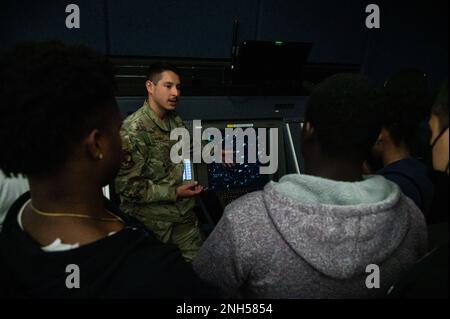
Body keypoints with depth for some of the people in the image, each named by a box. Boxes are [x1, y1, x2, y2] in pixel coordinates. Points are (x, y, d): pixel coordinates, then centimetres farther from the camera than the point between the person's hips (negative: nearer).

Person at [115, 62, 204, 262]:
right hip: (151, 222, -6)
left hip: (184, 215, 6)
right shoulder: (133, 130, -21)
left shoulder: (176, 121, 3)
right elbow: (127, 185, -21)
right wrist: (174, 193, -19)